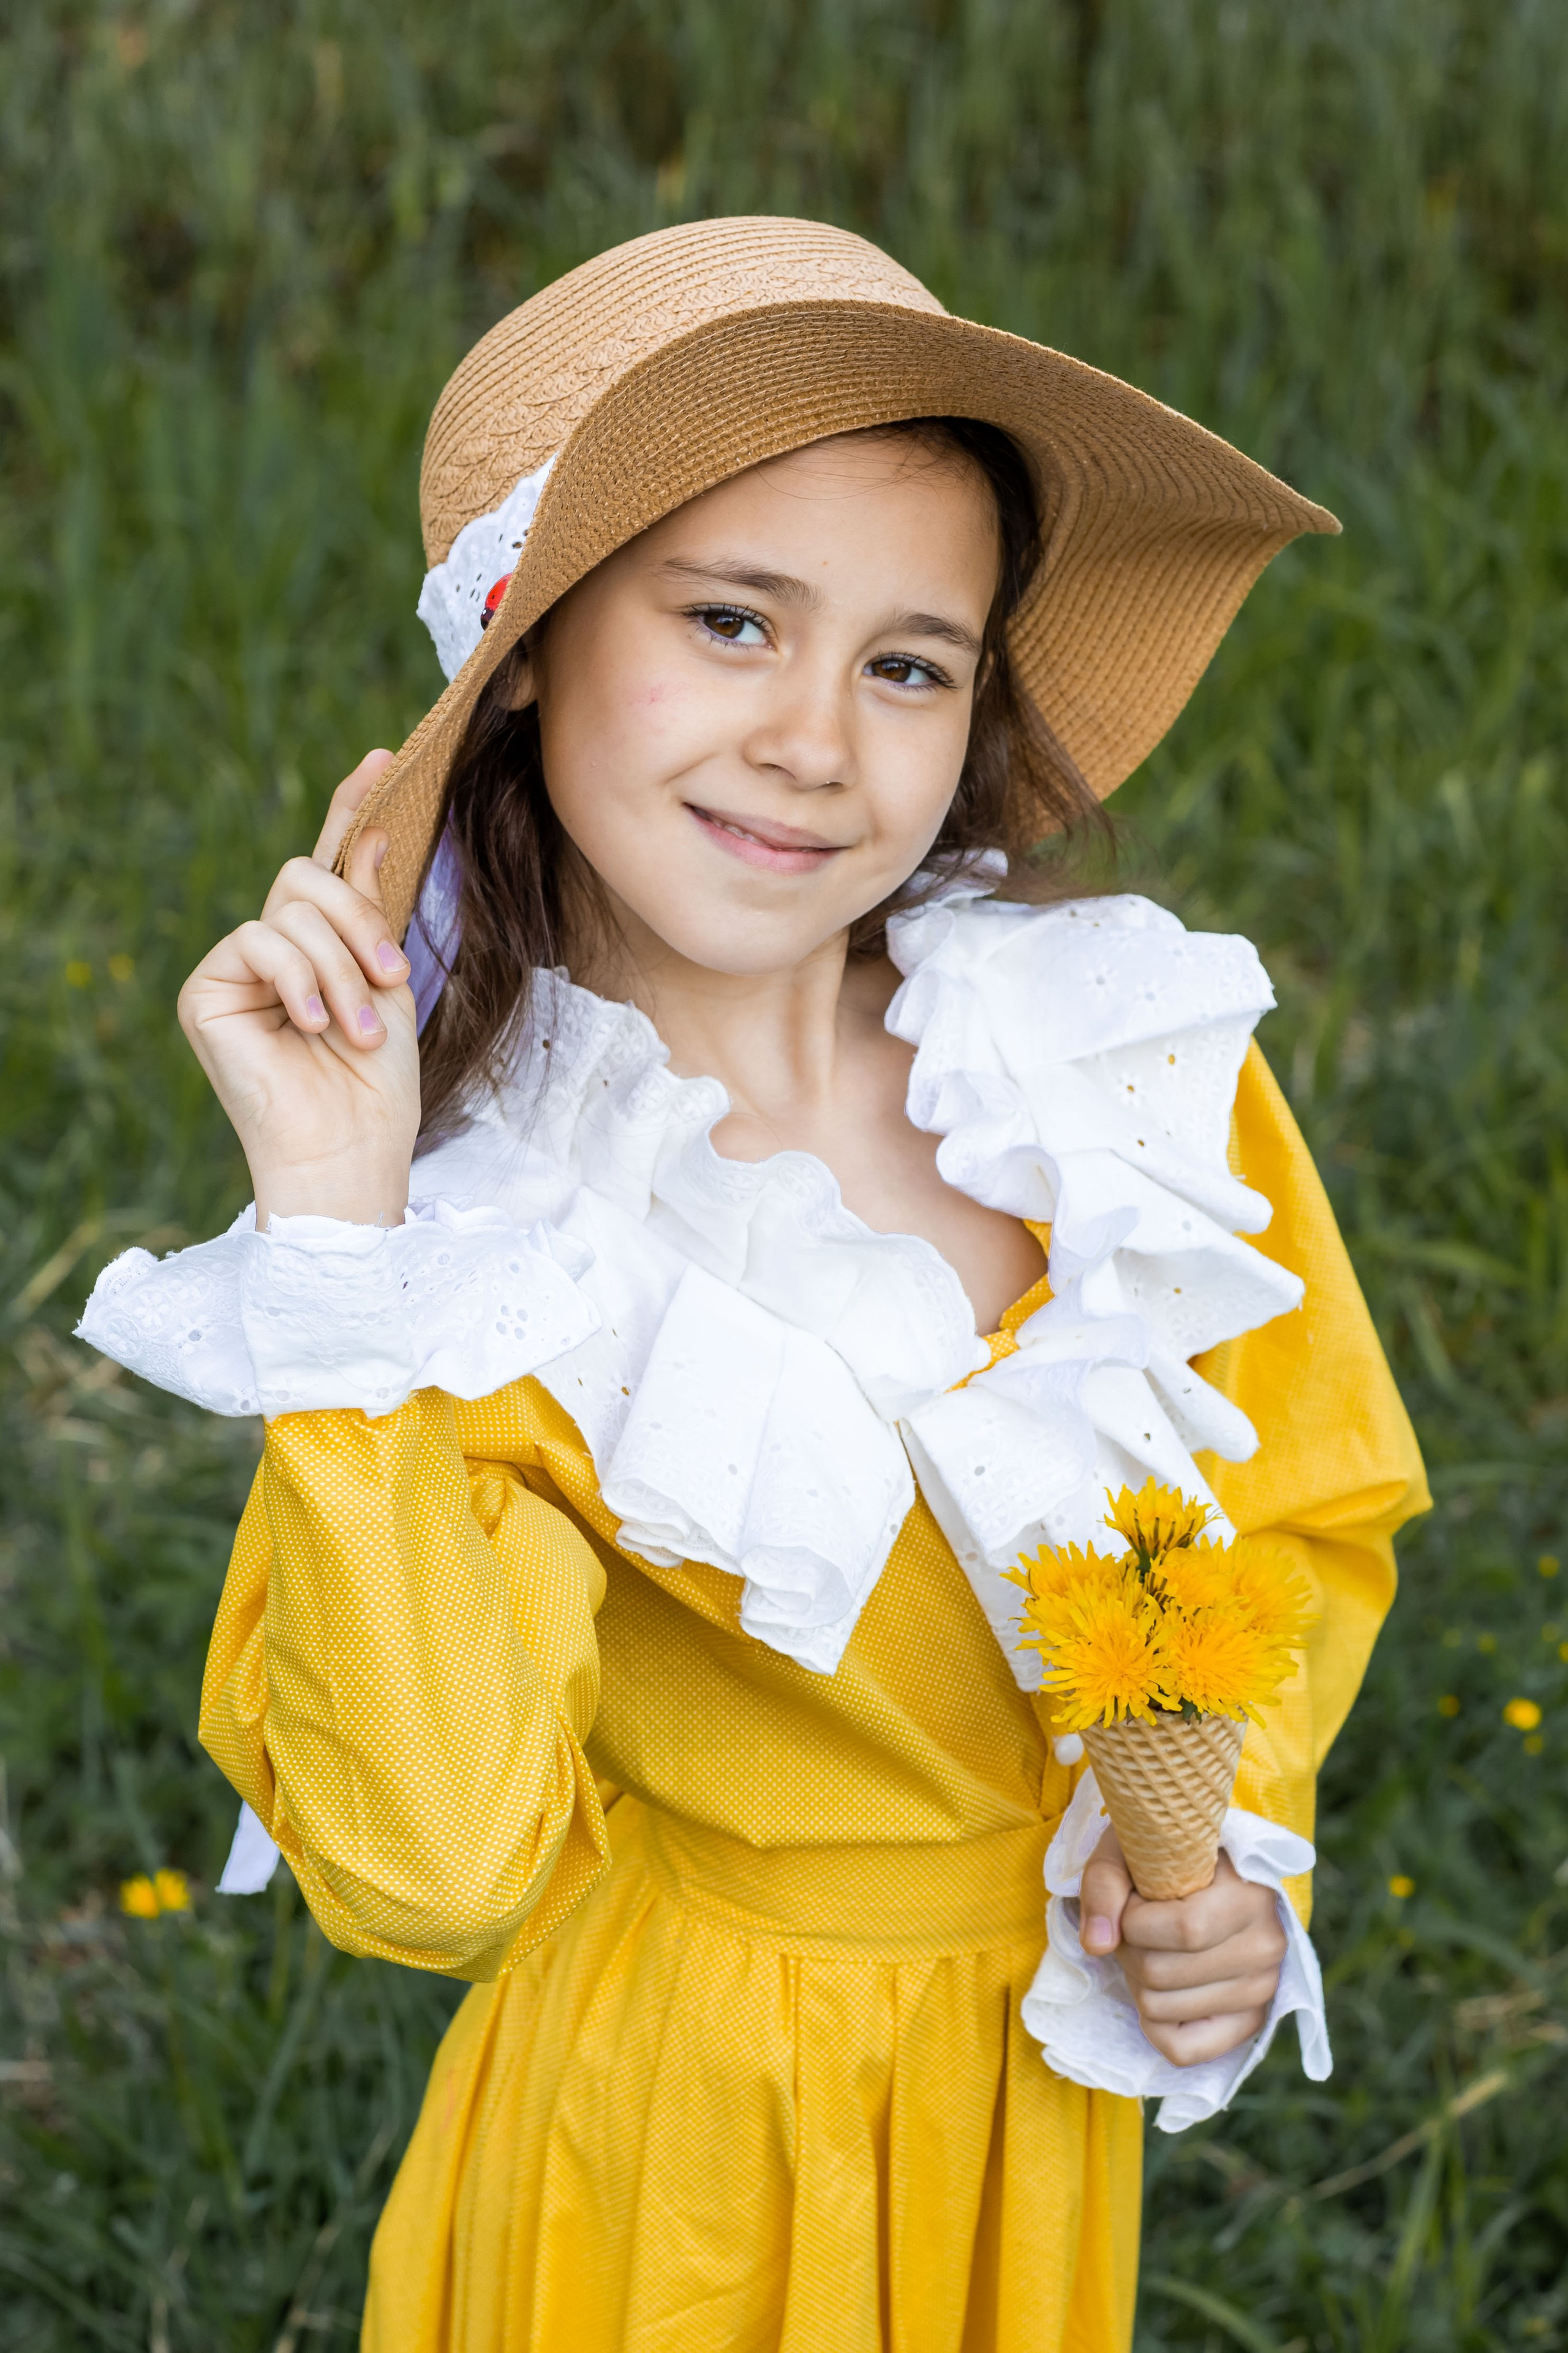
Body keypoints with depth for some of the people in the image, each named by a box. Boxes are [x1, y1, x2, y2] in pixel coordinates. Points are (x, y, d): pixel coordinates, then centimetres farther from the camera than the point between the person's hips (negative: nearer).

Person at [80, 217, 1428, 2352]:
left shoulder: (1137, 1055, -13)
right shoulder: (480, 1227, -20)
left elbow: (1315, 1511, 3)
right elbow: (429, 1861, -31)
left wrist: (1235, 1838, -14)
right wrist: (334, 1236, -32)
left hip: (1046, 2095, 3)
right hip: (682, 2136, -3)